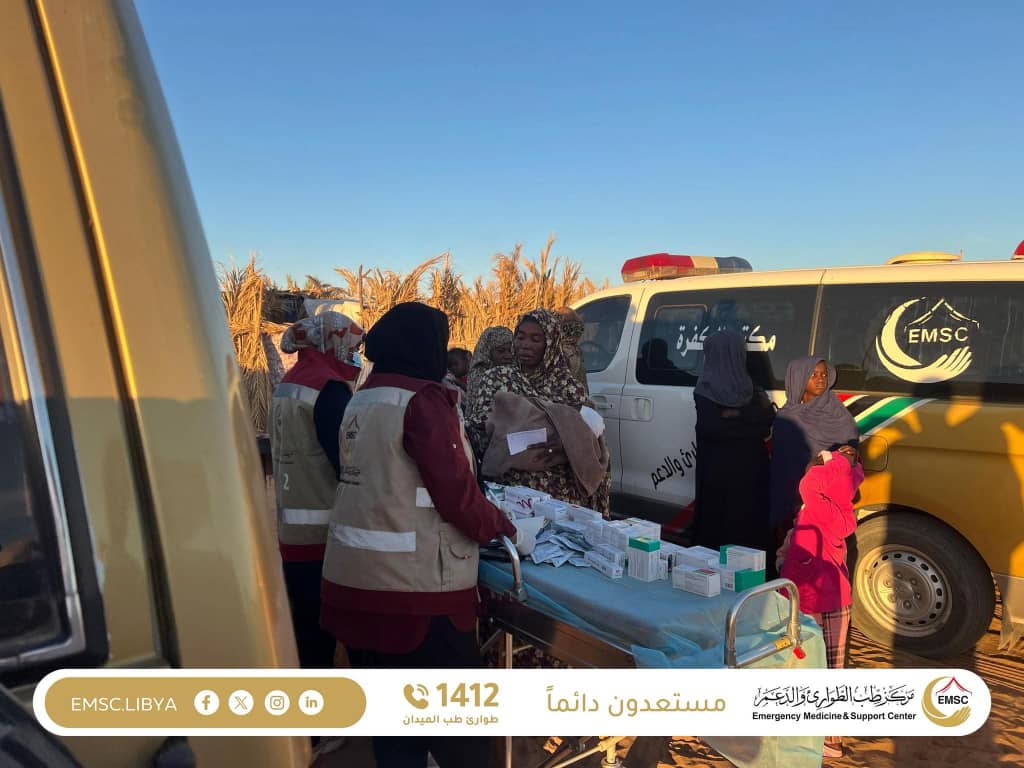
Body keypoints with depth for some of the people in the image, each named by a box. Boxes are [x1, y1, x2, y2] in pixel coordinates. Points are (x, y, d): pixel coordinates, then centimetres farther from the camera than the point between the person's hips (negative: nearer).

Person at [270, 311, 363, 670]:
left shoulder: (289, 383, 12)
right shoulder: (328, 387, -16)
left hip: (290, 528, 9)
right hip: (319, 533, -9)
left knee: (303, 631, 18)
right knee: (320, 636, 2)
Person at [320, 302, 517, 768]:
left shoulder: (360, 400, 10)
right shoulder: (422, 399, -15)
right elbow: (455, 492, -17)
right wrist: (503, 527, 1)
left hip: (355, 579, 8)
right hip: (413, 586, -8)